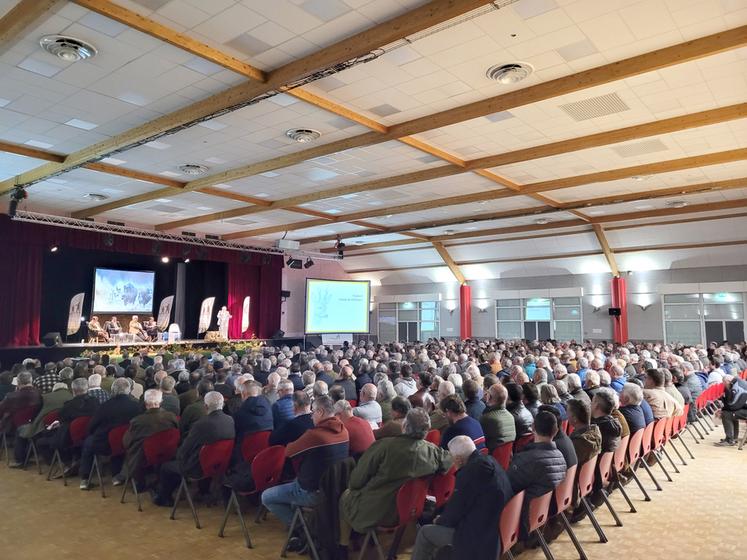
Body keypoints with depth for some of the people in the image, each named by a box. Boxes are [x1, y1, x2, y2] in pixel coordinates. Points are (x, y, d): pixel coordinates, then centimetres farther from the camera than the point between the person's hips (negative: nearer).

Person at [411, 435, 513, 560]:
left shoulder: (470, 471, -24)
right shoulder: (489, 461, 3)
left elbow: (454, 511, -14)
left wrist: (439, 521, 4)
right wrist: (460, 470, 7)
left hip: (480, 537, -9)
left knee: (425, 532, 6)